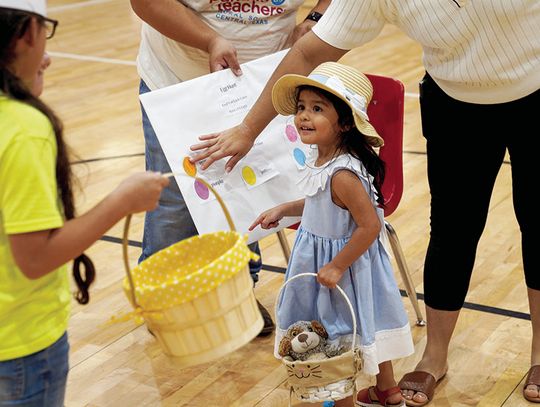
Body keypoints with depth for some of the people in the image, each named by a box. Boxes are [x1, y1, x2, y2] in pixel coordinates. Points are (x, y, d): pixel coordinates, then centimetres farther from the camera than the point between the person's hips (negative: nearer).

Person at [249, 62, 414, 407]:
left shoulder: (342, 174, -32)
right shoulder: (324, 158, -3)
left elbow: (370, 226, -30)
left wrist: (336, 266, -24)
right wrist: (283, 210, 11)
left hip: (340, 260, -9)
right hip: (322, 256, 9)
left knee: (339, 337, 10)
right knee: (366, 327, 25)